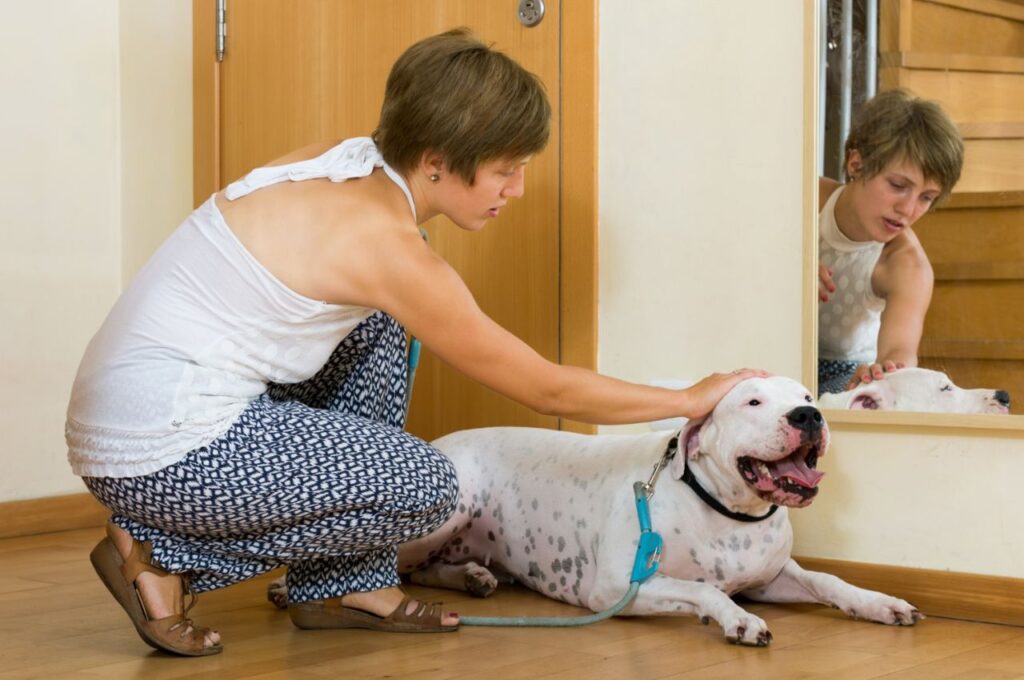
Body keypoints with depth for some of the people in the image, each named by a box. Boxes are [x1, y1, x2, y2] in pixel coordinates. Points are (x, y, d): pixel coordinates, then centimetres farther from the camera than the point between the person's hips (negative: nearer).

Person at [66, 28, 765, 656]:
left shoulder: (342, 161, 5)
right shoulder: (387, 244, -18)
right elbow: (549, 389, -10)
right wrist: (692, 400, 2)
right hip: (161, 450, -9)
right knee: (426, 487, -5)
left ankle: (346, 583, 16)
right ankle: (164, 558, 0)